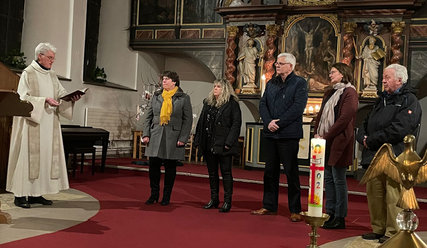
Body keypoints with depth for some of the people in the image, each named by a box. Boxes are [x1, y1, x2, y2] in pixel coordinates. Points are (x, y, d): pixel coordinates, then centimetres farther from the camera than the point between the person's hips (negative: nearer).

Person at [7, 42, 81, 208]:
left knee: (46, 155, 4)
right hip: (31, 123, -6)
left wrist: (71, 98, -8)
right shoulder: (28, 73, -3)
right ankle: (20, 195, -1)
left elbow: (61, 94, 12)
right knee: (28, 155, -7)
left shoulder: (52, 75, 16)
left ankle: (36, 193, 10)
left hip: (49, 123, 7)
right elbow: (24, 98, -11)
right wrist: (44, 100, -22)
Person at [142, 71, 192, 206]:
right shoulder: (156, 96, 11)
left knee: (170, 168, 5)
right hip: (155, 137, 3)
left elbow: (188, 120, -1)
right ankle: (154, 194, 19)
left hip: (173, 137, -3)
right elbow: (148, 116, 12)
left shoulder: (184, 98, 1)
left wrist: (183, 138, -9)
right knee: (153, 166, 4)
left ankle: (166, 197, 17)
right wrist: (145, 134, 1)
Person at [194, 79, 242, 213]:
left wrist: (229, 142, -17)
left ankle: (227, 201, 6)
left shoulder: (232, 104, -5)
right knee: (212, 172, 12)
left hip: (223, 145, -6)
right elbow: (201, 122, 16)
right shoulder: (207, 103, 15)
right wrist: (198, 140, 9)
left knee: (226, 172, 0)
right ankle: (214, 199, 22)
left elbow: (236, 123, -10)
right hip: (209, 144, 7)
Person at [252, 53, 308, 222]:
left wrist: (278, 123, -16)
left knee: (291, 172, 0)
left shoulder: (299, 83, -3)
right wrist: (268, 122, -9)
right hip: (270, 134, 6)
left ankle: (295, 210, 9)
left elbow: (297, 108, -14)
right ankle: (269, 206, 23)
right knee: (270, 171, 12)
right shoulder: (271, 83, 15)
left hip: (289, 135, -6)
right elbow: (263, 104, 9)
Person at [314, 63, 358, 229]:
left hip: (338, 141, -8)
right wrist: (317, 133, 3)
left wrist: (326, 136, -15)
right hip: (325, 142, 8)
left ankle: (340, 218, 3)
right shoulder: (329, 93, 19)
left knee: (338, 179, -4)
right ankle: (330, 214, 19)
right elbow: (321, 115, 19)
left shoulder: (349, 92, -8)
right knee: (328, 179, 11)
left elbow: (344, 119, -16)